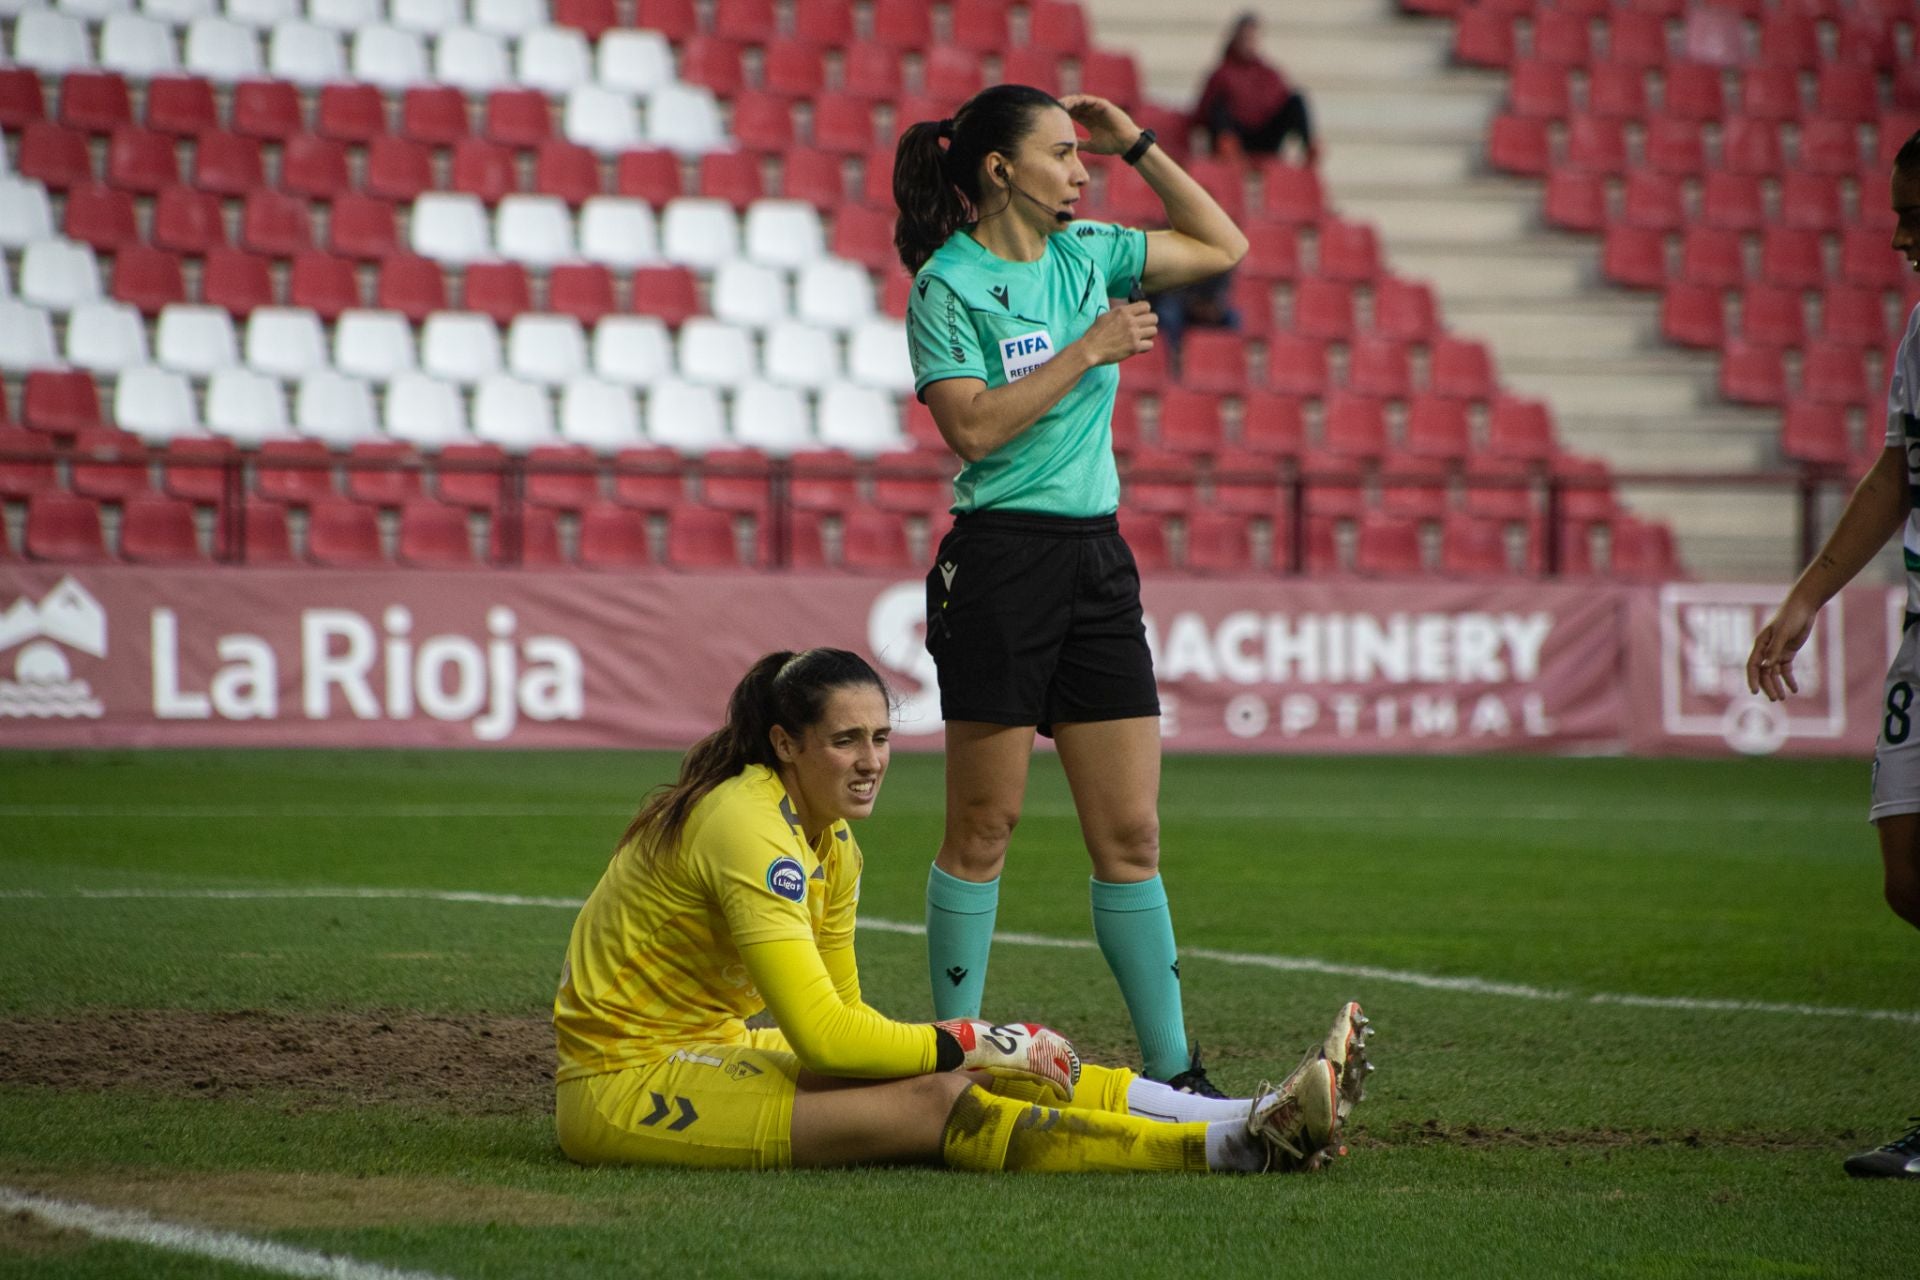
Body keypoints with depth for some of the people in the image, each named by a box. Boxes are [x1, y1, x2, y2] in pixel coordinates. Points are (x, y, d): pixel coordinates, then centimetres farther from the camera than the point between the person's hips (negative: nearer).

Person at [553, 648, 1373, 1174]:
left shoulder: (831, 840, 8)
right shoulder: (747, 829, -22)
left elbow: (838, 1014, 15)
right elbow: (823, 1033, -26)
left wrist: (968, 1051, -1)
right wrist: (974, 1045, -18)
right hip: (622, 1087, -9)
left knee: (959, 1071, -9)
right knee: (938, 1102, -23)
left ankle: (1247, 1120, -16)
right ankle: (1235, 1145, -32)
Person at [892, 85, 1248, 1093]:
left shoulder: (1086, 254, 12)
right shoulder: (948, 286, -6)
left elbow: (1223, 247, 23)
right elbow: (972, 426, -16)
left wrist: (1138, 145, 14)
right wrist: (1088, 350, -14)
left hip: (1099, 561, 6)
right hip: (1002, 563, -6)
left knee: (1131, 833, 4)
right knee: (985, 826, -1)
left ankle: (1172, 1070, 5)